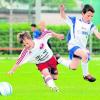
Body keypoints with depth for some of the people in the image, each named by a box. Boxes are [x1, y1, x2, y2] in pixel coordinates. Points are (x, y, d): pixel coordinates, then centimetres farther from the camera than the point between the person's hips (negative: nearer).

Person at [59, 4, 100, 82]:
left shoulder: (91, 26, 0)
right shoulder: (74, 21, -5)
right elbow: (63, 16, -5)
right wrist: (62, 9, -27)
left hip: (82, 47, 5)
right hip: (73, 45, -5)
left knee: (73, 67, 9)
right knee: (85, 54, -33)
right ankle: (86, 74, -15)